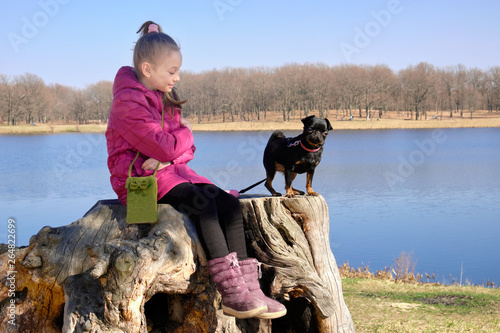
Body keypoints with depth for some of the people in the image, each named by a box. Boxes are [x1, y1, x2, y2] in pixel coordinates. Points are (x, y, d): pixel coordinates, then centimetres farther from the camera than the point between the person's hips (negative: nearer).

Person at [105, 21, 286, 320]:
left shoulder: (165, 99, 17)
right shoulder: (128, 101, -12)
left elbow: (187, 149, 10)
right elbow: (167, 147, -19)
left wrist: (165, 158, -12)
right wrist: (185, 132, 3)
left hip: (172, 171, 8)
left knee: (229, 203, -14)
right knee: (203, 204, -31)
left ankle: (248, 288, -18)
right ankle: (232, 294, -31)